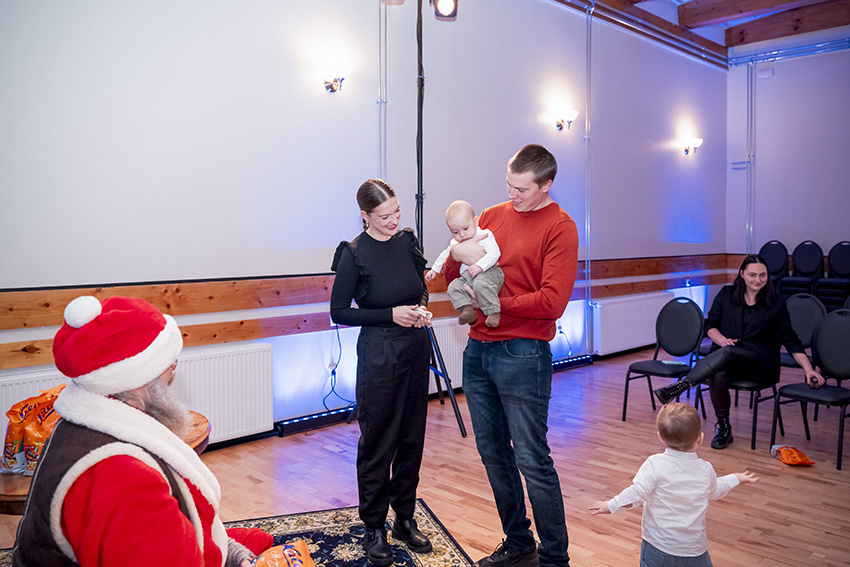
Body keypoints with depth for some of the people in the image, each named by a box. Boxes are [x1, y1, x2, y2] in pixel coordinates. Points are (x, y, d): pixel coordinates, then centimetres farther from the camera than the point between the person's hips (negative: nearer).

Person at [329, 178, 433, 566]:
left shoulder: (407, 241, 4)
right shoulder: (354, 254, -11)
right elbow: (340, 312, -8)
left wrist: (421, 308, -4)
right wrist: (391, 315, -15)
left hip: (416, 348, 6)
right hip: (379, 355, -5)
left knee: (412, 437, 12)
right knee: (378, 441, 3)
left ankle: (405, 519, 28)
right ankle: (374, 528, 20)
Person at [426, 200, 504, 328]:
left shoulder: (485, 236, -1)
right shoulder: (455, 243, 20)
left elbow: (494, 253, -15)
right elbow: (444, 256, 37)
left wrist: (480, 266, -26)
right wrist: (434, 270, 37)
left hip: (488, 272, -7)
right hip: (467, 277, 7)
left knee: (480, 284, -38)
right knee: (454, 287, -19)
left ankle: (493, 311, -33)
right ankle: (467, 309, -28)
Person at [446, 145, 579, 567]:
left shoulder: (559, 228, -6)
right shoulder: (492, 216, 13)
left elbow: (551, 302, -16)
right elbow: (452, 278, 14)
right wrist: (457, 253, -7)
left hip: (522, 354, -6)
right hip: (478, 349, 7)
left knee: (532, 461, -1)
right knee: (493, 454, 14)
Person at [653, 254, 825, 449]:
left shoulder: (777, 303, 4)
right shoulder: (727, 294, 8)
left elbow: (791, 340, 5)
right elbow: (710, 325, 12)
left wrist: (808, 369, -7)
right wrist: (722, 339, -10)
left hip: (760, 364, -2)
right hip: (724, 358, 2)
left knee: (727, 352, -38)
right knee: (718, 375, -36)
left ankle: (680, 386, -42)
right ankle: (723, 428, -17)